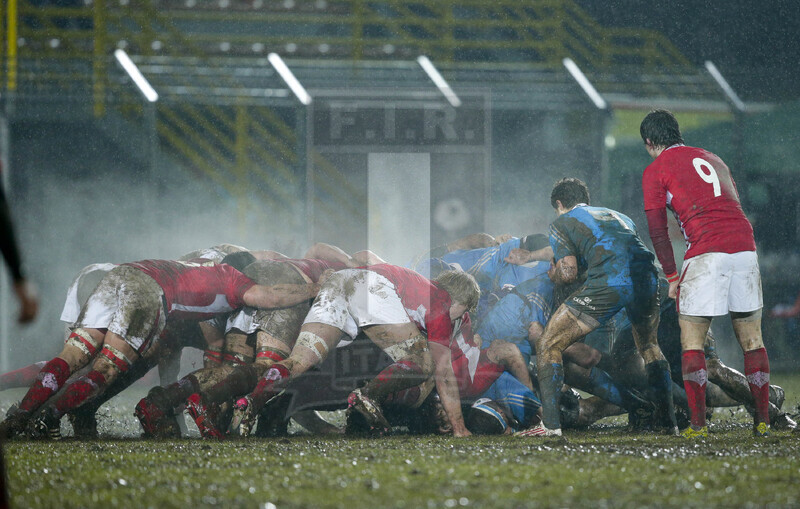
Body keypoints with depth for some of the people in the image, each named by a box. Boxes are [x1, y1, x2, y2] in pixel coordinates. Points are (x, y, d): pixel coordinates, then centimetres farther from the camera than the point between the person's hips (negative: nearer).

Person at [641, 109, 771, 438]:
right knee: (752, 340, 11)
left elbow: (657, 230, 3)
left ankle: (698, 424, -4)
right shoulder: (713, 160, 26)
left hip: (707, 253, -5)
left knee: (691, 343, 3)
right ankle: (762, 421, 10)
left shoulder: (655, 171, 8)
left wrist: (672, 277, 11)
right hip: (745, 246, 5)